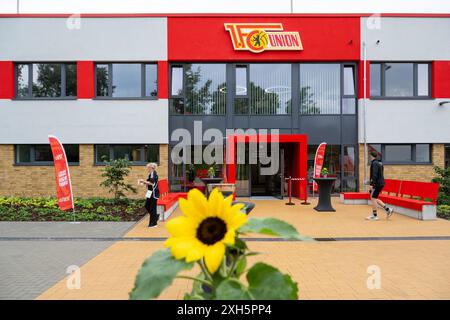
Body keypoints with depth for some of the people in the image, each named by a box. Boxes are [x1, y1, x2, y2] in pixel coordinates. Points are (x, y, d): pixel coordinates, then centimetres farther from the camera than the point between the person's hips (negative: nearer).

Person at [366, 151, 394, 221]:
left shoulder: (374, 163, -14)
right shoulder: (380, 163, 15)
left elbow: (374, 175, -23)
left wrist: (372, 184, -23)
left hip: (377, 184, -10)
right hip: (380, 183, 10)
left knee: (373, 198, -3)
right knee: (374, 198, 15)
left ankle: (375, 216, 3)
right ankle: (388, 209, 14)